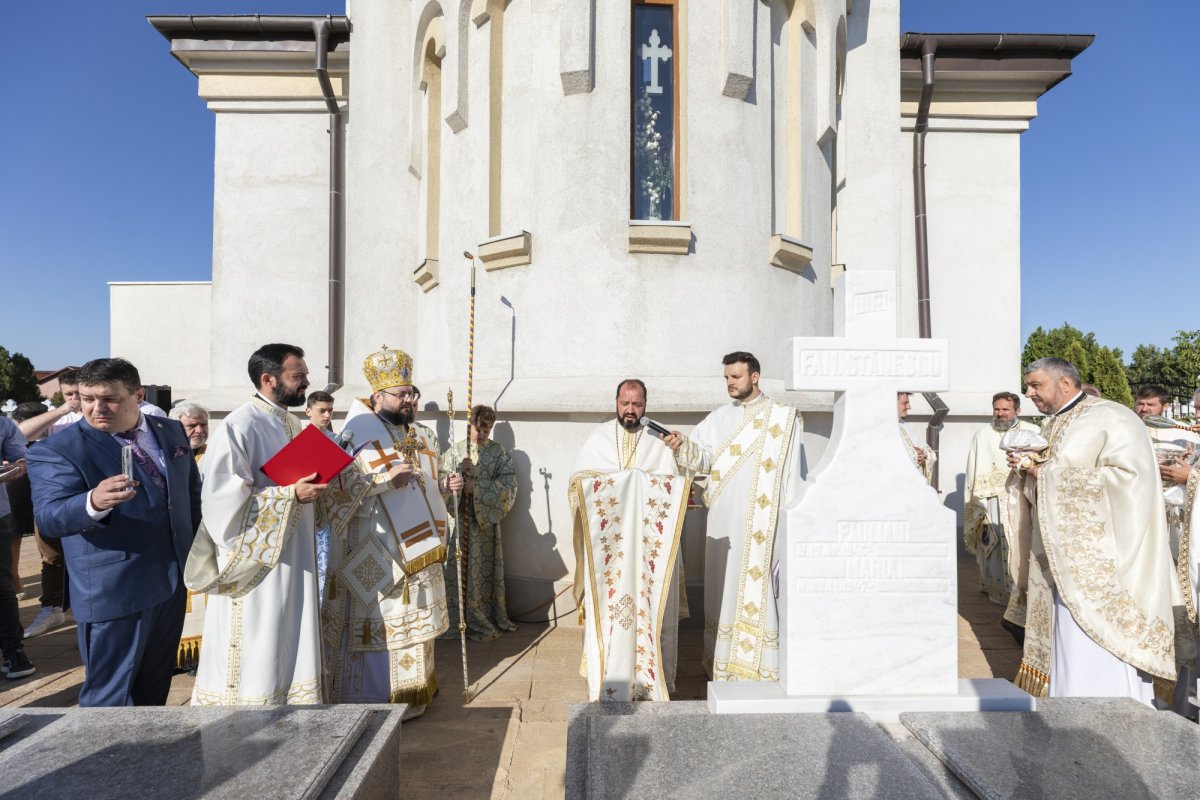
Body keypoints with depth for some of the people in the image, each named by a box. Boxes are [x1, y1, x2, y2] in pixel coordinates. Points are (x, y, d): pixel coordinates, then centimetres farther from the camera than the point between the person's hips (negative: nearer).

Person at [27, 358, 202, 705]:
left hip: (175, 579, 5)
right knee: (110, 699, 6)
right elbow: (49, 517, -23)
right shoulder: (56, 450, -11)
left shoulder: (172, 431, 4)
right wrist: (94, 503, -45)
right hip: (113, 592, -5)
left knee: (156, 688, 20)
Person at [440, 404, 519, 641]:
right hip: (460, 519, 0)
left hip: (486, 519, 1)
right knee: (461, 567, 0)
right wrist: (459, 471, -20)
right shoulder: (454, 451, 3)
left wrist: (477, 487, -16)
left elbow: (508, 484, -7)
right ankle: (458, 619, 13)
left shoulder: (499, 452, 2)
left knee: (485, 567, 9)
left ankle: (487, 617, 23)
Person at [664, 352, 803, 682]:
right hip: (724, 521, 3)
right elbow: (701, 455, -2)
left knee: (759, 586, -2)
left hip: (763, 521, -3)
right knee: (724, 584, 8)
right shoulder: (718, 418, 10)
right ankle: (724, 659, 21)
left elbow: (792, 470, 0)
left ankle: (762, 662, 11)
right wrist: (682, 445, -23)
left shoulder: (783, 417, 2)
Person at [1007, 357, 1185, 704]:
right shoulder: (1052, 428, 16)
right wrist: (1025, 469, 0)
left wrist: (1049, 473, -17)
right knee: (1064, 648, 11)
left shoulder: (1111, 419, -7)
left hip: (1096, 562, -8)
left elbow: (1129, 477, -20)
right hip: (1058, 561, 8)